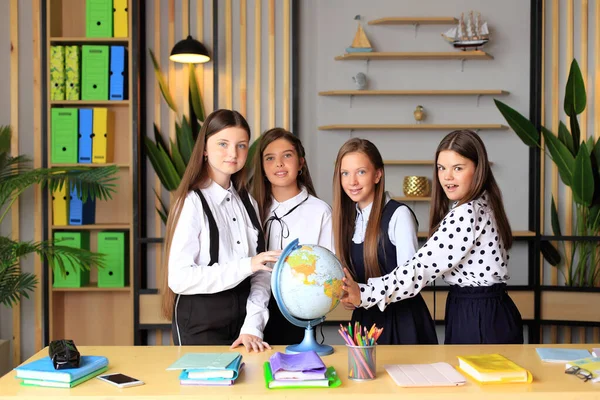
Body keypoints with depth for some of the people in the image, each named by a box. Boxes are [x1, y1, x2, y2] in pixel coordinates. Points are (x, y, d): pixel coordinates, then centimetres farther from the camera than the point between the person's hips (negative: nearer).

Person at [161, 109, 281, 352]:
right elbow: (179, 278, -20)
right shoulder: (192, 202, -12)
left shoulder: (247, 203, 6)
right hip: (201, 324, -5)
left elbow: (259, 274, 0)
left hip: (242, 317, 5)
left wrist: (252, 327, -11)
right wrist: (245, 266, -24)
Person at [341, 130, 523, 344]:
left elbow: (423, 266, -24)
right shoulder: (480, 206, 10)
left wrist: (365, 293, -23)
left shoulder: (466, 214, -21)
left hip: (479, 319, -9)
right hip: (487, 313, 9)